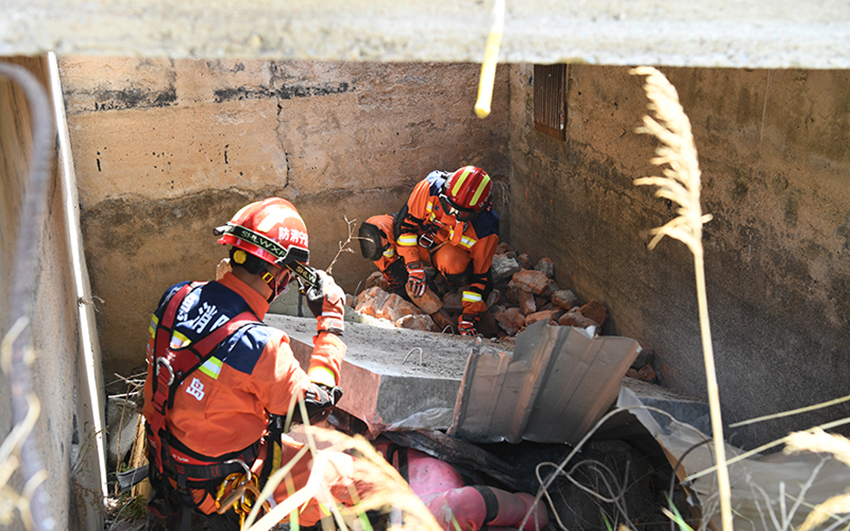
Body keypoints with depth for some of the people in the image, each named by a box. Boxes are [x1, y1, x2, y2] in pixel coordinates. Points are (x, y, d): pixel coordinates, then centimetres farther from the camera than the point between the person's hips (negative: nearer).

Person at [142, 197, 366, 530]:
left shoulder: (176, 297, -13)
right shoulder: (259, 344, -34)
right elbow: (315, 406, -17)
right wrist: (331, 321, -11)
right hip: (218, 484, -8)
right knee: (353, 478, 0)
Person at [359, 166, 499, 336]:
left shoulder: (486, 230, -30)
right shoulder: (429, 187, -31)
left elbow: (480, 276, -21)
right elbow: (406, 223, -20)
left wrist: (468, 318, -26)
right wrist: (414, 266, -27)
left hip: (450, 250, -1)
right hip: (420, 237, 2)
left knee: (454, 264, -41)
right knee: (374, 231, -27)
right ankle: (400, 287, -13)